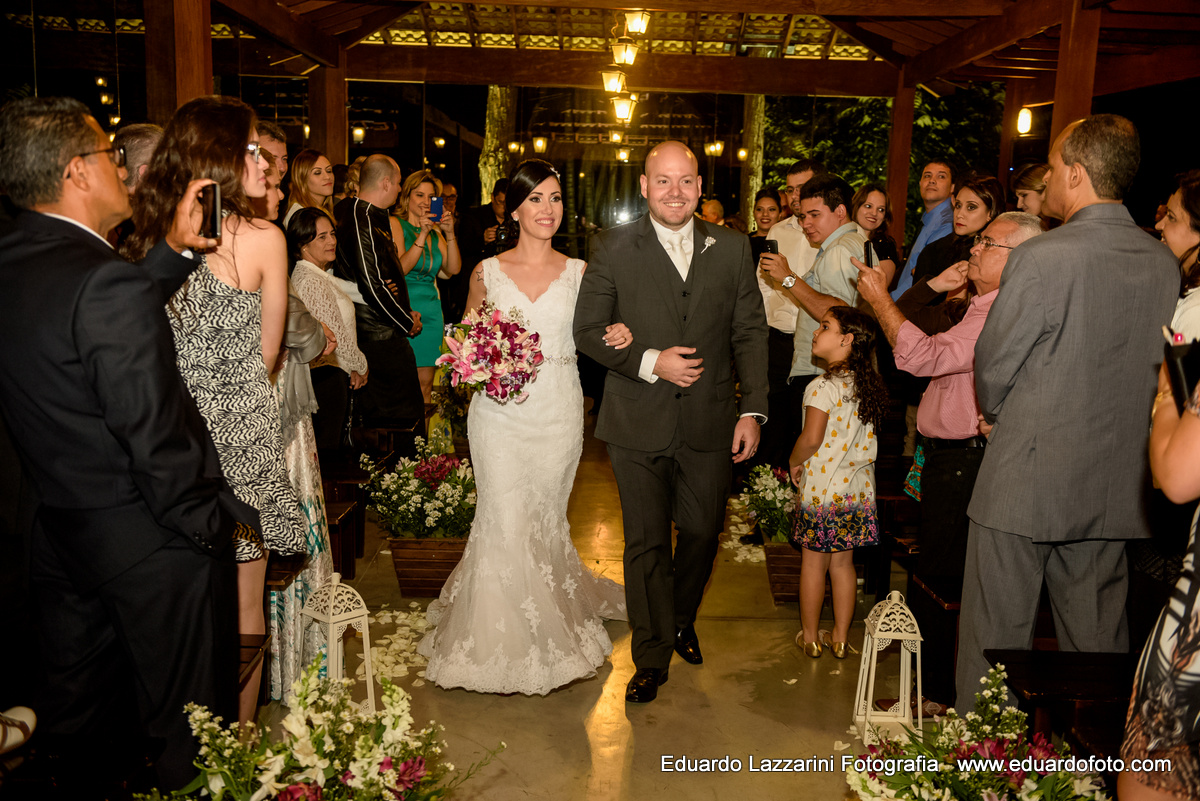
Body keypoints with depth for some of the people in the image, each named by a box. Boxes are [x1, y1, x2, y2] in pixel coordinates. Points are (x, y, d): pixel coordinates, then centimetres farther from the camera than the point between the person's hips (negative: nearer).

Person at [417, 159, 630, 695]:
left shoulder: (578, 273, 5)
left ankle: (552, 631, 31)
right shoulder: (487, 272, 4)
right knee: (505, 521, -5)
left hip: (558, 410, 1)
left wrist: (616, 338, -13)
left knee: (546, 518, 9)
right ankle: (501, 637, 12)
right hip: (500, 409, -1)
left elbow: (592, 339, 8)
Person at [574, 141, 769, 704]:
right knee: (646, 543, 6)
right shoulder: (614, 249, -1)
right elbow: (588, 329, -2)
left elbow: (750, 333, 5)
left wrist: (753, 409, -2)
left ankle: (682, 621, 42)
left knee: (702, 532, 13)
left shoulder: (732, 249, 5)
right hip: (638, 423, -2)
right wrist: (650, 362, -15)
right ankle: (651, 657, 23)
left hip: (710, 423, 2)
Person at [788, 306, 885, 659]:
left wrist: (794, 462, -2)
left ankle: (809, 637, 19)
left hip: (821, 488, -6)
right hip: (858, 489, 6)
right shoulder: (869, 384, 2)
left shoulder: (823, 386, -18)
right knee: (843, 563, 14)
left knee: (813, 563, 8)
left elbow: (811, 439, -20)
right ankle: (841, 638, 23)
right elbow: (867, 439, 9)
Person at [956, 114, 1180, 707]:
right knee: (1095, 641, 17)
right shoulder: (1164, 264, 3)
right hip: (1114, 486, 6)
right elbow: (1154, 371, 11)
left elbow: (993, 365, -9)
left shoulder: (1042, 257, -17)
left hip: (1026, 479, -6)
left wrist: (998, 415, 11)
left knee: (995, 635, 7)